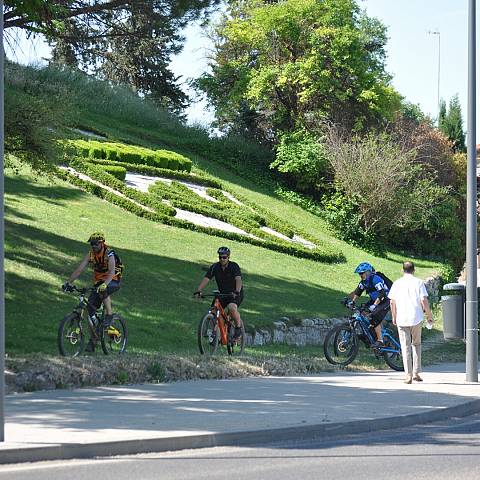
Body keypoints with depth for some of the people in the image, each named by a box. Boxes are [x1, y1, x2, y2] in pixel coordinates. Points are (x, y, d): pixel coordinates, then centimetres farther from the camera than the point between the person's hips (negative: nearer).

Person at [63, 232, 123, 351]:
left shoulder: (109, 254, -21)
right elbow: (79, 269, -10)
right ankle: (93, 339, -2)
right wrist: (69, 282, -22)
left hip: (113, 282, -5)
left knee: (103, 290, -39)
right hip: (98, 282, 5)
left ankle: (109, 315, -20)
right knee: (91, 307, -9)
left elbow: (112, 272, -35)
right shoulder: (90, 254, -5)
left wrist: (104, 284, -53)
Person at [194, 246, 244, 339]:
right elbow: (206, 279, -15)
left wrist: (237, 292, -51)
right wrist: (198, 291, -31)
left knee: (232, 307, -33)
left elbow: (238, 279, -32)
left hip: (235, 294, -5)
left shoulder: (234, 266, -17)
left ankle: (238, 327, -11)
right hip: (222, 293, 5)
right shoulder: (215, 267, -7)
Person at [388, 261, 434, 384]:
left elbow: (392, 302, 3)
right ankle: (416, 373, 11)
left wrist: (394, 317, 15)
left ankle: (409, 375, -2)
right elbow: (424, 301, -6)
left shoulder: (397, 283, 3)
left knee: (405, 346, 3)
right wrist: (429, 316, 4)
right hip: (416, 318, 0)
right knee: (416, 344, 15)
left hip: (401, 319, 0)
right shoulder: (418, 282, -1)